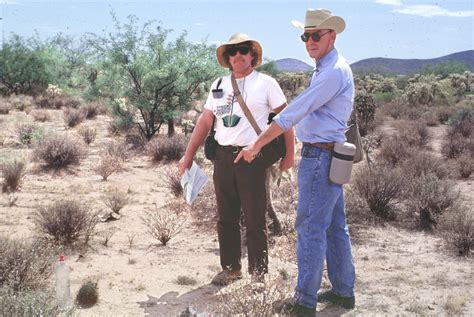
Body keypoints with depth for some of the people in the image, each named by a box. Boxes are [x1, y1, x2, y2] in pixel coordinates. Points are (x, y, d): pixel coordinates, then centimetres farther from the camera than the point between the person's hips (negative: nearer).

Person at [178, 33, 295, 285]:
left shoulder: (265, 83, 0)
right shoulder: (219, 84, 13)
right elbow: (205, 121, 14)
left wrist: (289, 154, -7)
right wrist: (188, 155, 11)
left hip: (252, 158, -5)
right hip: (223, 157, 5)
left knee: (254, 221, 0)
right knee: (226, 219, 12)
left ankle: (258, 274, 12)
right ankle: (230, 269, 25)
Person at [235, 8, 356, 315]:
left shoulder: (332, 73, -18)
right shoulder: (332, 68, 16)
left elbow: (294, 112, -22)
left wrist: (256, 144, -18)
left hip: (320, 158, -11)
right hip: (330, 155, 11)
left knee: (311, 229, -4)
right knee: (335, 227, 15)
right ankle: (344, 291, 26)